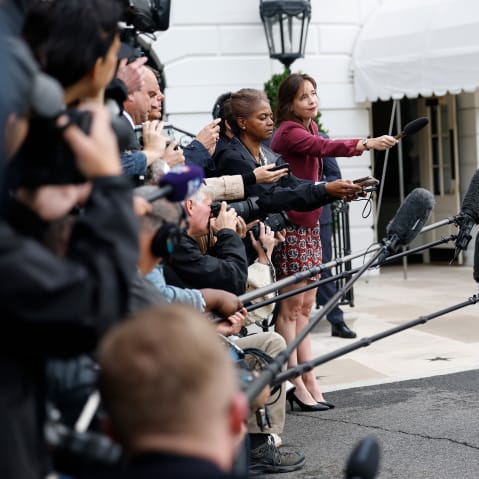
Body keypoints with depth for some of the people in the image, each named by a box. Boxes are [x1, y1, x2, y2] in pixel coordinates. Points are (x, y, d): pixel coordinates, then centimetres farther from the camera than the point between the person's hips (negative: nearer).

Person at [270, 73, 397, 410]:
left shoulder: (309, 128, 13)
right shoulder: (289, 133, -15)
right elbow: (326, 148, -34)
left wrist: (334, 189, 11)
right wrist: (367, 144, -45)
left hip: (309, 222, 10)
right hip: (291, 224, -10)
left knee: (305, 305, 10)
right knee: (291, 306, -5)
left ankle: (309, 381, 15)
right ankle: (297, 386, -1)